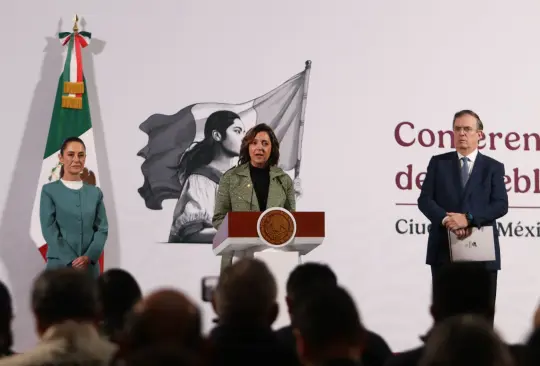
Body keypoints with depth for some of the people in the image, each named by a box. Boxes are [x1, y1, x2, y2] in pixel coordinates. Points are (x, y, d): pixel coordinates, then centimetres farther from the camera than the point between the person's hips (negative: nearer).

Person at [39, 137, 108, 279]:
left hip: (90, 266, 3)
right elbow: (49, 229, -5)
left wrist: (89, 257, -11)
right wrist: (72, 261, -13)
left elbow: (102, 228, 6)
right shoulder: (50, 191, 2)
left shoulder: (95, 192, 11)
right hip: (60, 265, -3)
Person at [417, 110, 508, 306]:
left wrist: (468, 219, -18)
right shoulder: (438, 163, 9)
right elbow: (425, 200, 0)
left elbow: (501, 205, -4)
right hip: (444, 250, 0)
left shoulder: (493, 167, 8)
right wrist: (446, 220, -18)